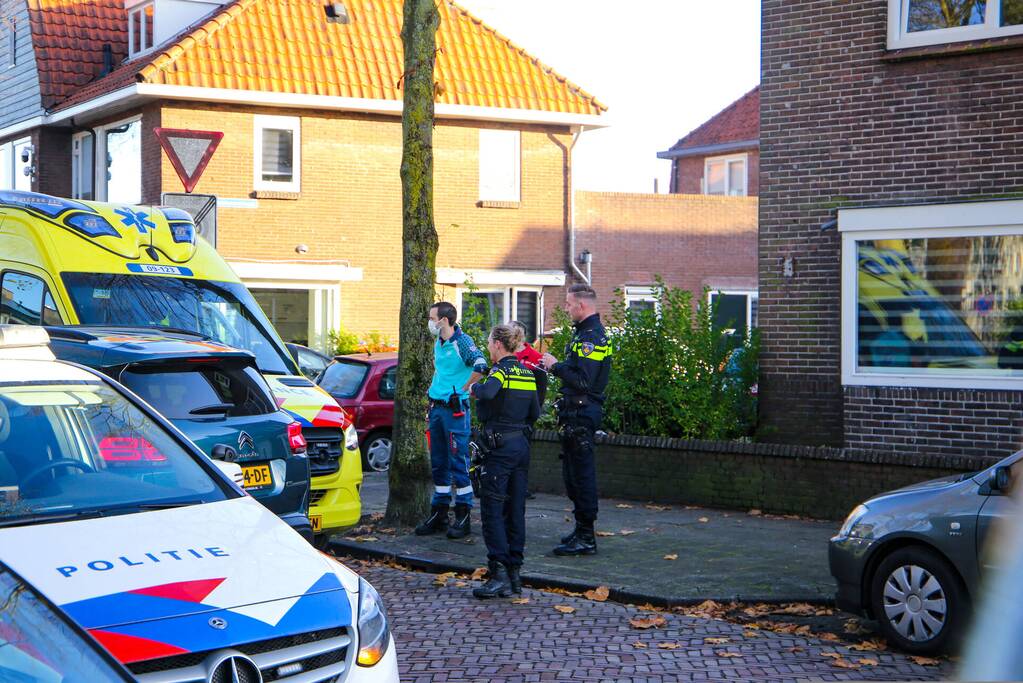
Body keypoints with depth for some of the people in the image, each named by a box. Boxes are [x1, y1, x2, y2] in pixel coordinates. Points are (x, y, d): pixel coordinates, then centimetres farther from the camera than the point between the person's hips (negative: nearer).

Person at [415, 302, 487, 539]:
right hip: (436, 407, 8)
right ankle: (439, 514, 18)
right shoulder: (438, 344, 13)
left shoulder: (462, 341, -12)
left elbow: (480, 365, -25)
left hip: (455, 408, -8)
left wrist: (464, 389, -16)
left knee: (459, 462, -5)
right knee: (438, 463, 11)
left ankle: (463, 516, 0)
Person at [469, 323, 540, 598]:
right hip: (522, 446, 8)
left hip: (500, 448, -8)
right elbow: (535, 413, 15)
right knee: (516, 509, 10)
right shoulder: (527, 373, 11)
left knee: (492, 510, -5)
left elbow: (488, 392, -34)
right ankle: (514, 572, 13)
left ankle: (499, 575, -12)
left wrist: (475, 388, -14)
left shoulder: (502, 370, -12)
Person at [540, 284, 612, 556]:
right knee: (573, 472, 17)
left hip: (582, 414, -11)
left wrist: (556, 366, -15)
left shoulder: (590, 337, -18)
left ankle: (585, 538, -4)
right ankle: (582, 531, 26)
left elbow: (582, 381, -26)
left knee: (581, 474, -7)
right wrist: (555, 366, 10)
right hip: (577, 413, 11)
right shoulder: (589, 332, 17)